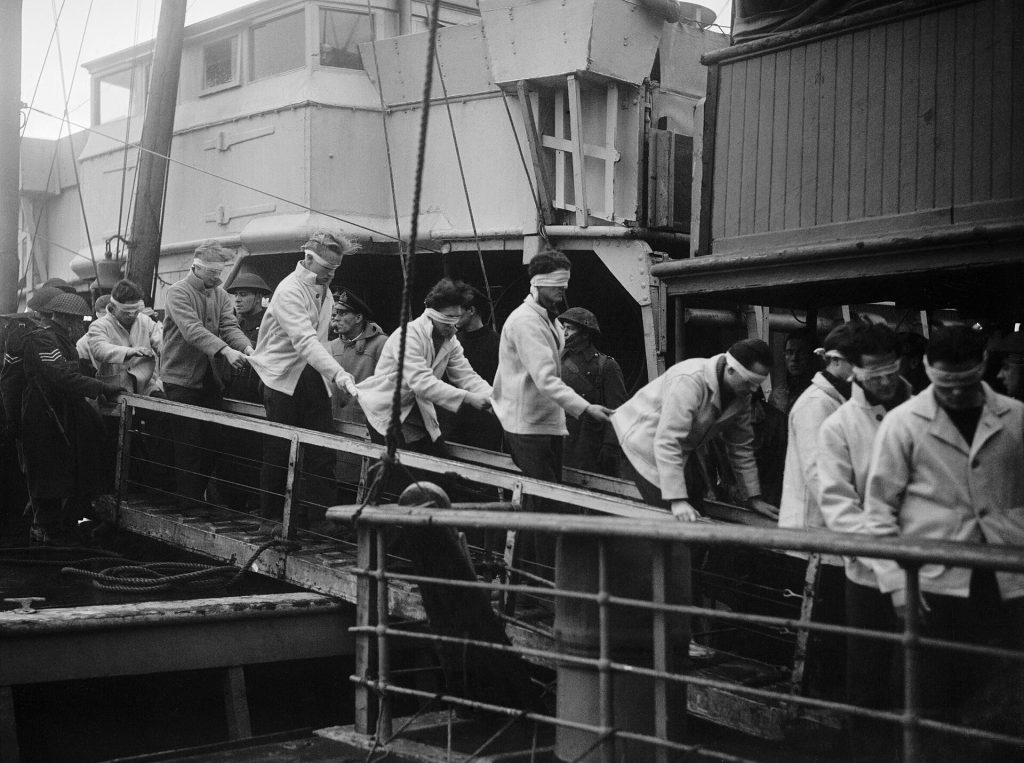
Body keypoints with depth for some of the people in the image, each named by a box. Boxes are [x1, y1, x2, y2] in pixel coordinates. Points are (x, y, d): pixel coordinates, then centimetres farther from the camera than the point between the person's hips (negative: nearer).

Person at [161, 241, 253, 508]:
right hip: (182, 378, -6)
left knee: (213, 441, 7)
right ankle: (188, 503, 5)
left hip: (211, 378, 6)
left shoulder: (220, 294, 10)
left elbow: (229, 326, 0)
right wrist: (225, 350, -35)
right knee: (188, 445, -2)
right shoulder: (178, 292, -11)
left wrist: (246, 347, -22)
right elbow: (193, 330, -24)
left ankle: (201, 495, 19)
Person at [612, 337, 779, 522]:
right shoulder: (688, 381, -34)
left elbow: (741, 446, 4)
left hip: (682, 450, 8)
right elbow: (667, 442, -37)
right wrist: (677, 500, -39)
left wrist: (754, 498, 3)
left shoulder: (741, 394, -8)